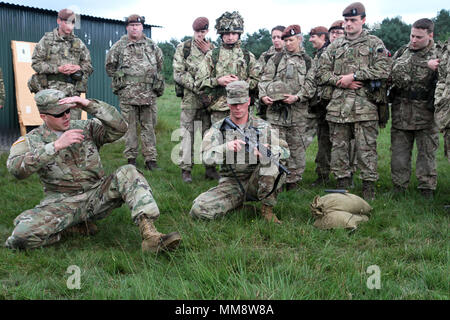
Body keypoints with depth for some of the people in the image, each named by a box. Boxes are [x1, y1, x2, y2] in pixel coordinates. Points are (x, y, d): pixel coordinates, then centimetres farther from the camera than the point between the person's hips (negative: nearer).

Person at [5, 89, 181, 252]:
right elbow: (16, 168, -21)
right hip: (61, 203, -1)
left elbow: (119, 128, -9)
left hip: (97, 195, 2)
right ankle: (74, 227, -2)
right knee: (22, 236, -28)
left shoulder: (86, 128, 6)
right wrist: (56, 146, -29)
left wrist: (89, 104, -18)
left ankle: (150, 235, -37)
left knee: (128, 173, -26)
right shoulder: (30, 141, 0)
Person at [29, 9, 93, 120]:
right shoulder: (47, 40, 6)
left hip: (73, 91, 3)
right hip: (51, 89, -2)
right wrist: (57, 69, -12)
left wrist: (78, 68, -6)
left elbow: (89, 66, 17)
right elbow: (36, 63, 0)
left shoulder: (79, 43, 15)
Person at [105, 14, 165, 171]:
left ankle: (150, 159, 8)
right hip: (127, 94, -2)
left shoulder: (152, 46, 11)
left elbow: (159, 66, 22)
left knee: (149, 127, 4)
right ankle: (131, 159, 11)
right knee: (130, 127, 2)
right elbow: (109, 66, 12)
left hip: (149, 94, 2)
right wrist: (121, 79, 9)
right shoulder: (119, 46, 4)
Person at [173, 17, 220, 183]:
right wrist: (197, 88, -13)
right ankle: (186, 169, 6)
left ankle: (210, 168, 15)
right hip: (190, 97, -3)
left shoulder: (213, 49, 10)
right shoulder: (183, 48, 1)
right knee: (188, 133, -1)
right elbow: (178, 74, -6)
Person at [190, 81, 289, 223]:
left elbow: (285, 151, -4)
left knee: (271, 158, -28)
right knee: (199, 209, -21)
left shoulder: (262, 126, 2)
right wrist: (226, 147, -33)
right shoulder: (218, 129, 2)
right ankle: (237, 201, 8)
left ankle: (267, 208, -16)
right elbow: (207, 157, -12)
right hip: (230, 184, 1)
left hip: (255, 182, -1)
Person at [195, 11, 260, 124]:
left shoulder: (248, 56, 12)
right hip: (218, 110, -1)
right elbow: (199, 81, 4)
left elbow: (257, 82, 8)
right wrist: (217, 81, -11)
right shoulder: (212, 55, 9)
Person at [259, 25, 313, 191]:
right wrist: (263, 95, -10)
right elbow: (265, 79, 7)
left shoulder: (307, 61, 9)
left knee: (297, 146, 4)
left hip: (298, 110, 0)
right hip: (275, 110, 0)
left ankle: (293, 180, 13)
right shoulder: (276, 59, 11)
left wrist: (297, 97, -13)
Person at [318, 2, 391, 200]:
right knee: (339, 147, 7)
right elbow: (322, 72, 11)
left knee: (366, 149, -2)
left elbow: (383, 70, -6)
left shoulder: (375, 44, 7)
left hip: (364, 107, -3)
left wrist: (354, 75, -11)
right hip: (338, 106, 3)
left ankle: (369, 188, 8)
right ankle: (343, 186, 17)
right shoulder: (335, 46, 16)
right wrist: (341, 81, -6)